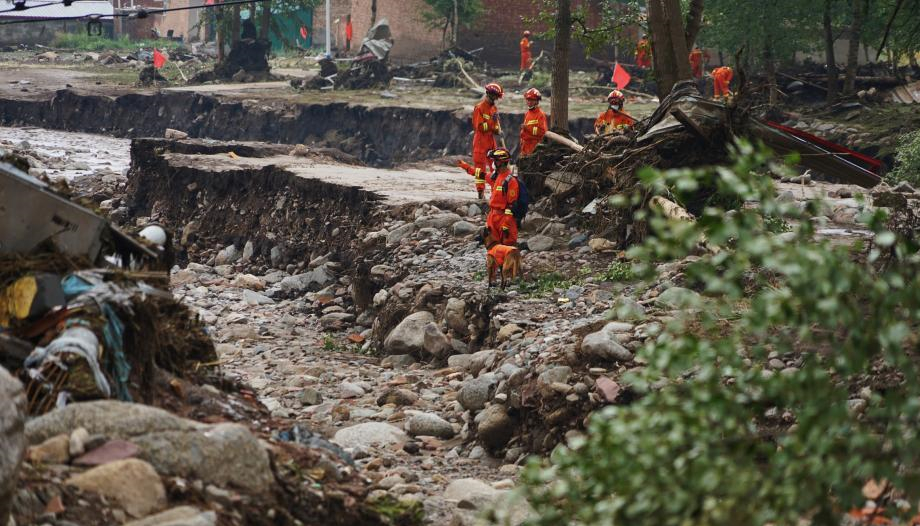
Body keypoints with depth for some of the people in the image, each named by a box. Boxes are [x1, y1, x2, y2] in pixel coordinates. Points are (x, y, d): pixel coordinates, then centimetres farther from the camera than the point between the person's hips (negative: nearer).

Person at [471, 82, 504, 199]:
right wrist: (492, 120, -22)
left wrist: (498, 130, -2)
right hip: (481, 142, -7)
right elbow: (479, 126, -16)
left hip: (491, 141, 7)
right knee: (480, 167, -4)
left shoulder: (494, 108, 13)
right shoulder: (479, 108, -11)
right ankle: (480, 191, -2)